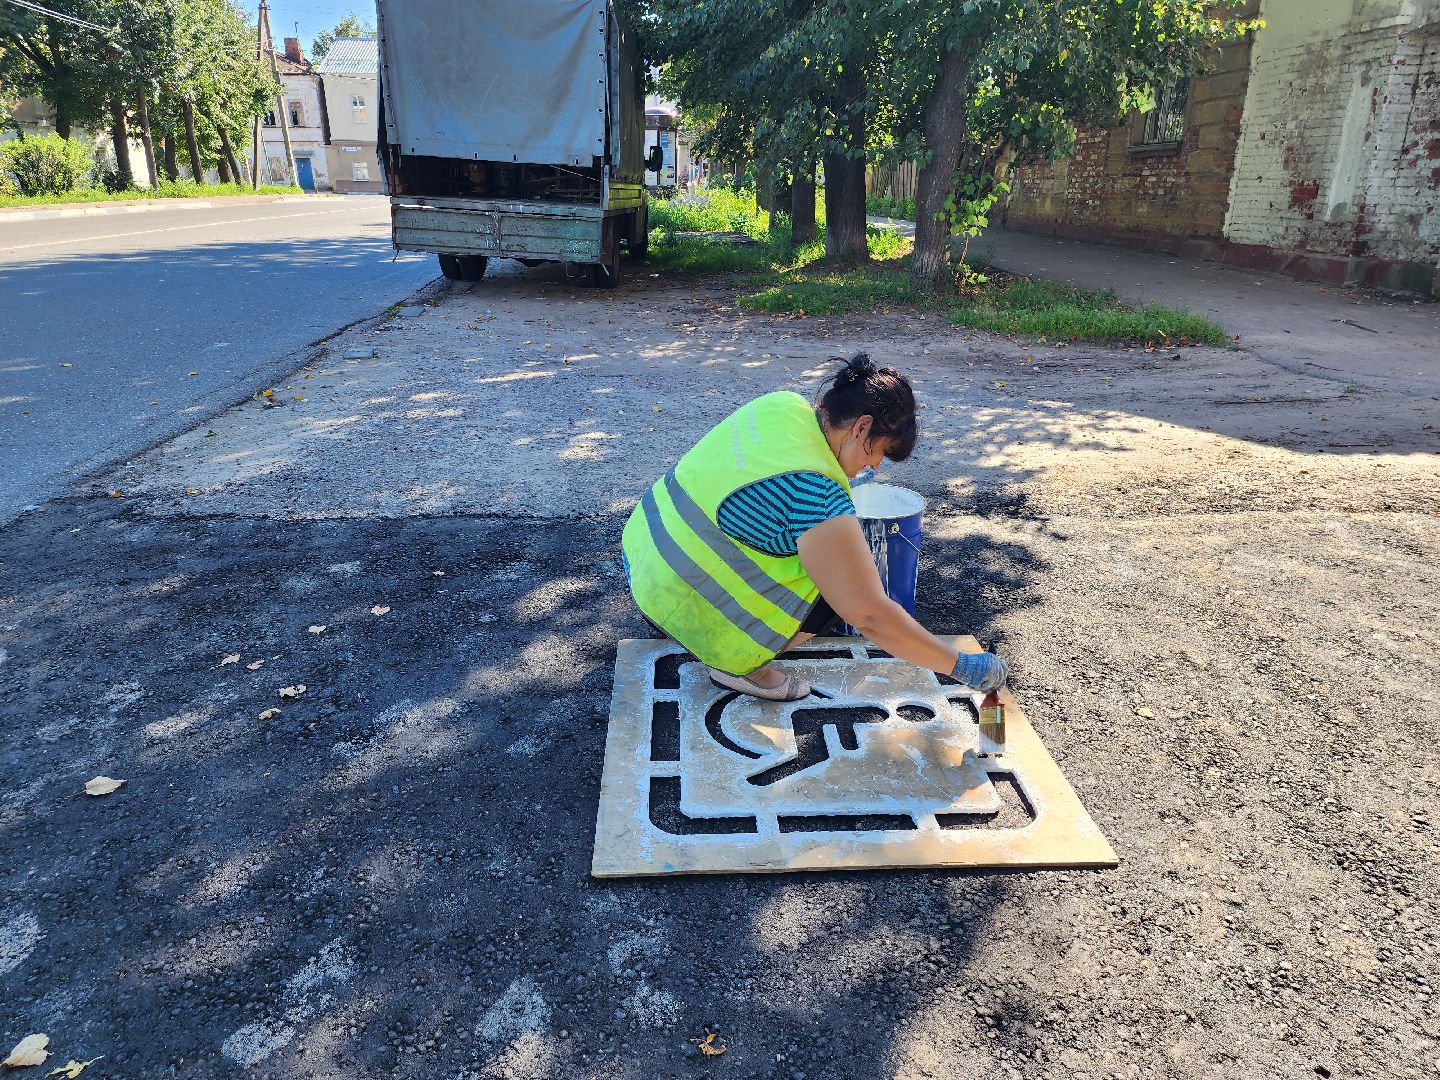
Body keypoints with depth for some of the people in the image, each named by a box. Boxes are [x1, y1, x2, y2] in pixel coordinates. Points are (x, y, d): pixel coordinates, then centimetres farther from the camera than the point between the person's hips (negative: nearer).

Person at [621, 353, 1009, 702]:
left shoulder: (782, 404, -4)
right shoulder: (819, 499, -27)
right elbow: (872, 616, -24)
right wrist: (962, 667, -14)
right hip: (683, 610, -9)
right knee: (841, 582, -4)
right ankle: (739, 666, 0)